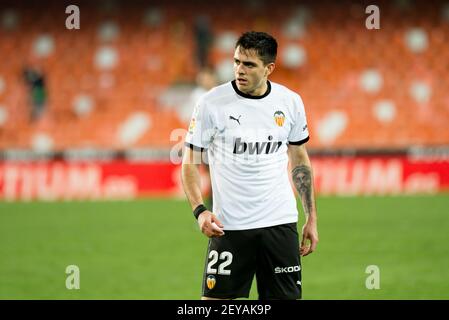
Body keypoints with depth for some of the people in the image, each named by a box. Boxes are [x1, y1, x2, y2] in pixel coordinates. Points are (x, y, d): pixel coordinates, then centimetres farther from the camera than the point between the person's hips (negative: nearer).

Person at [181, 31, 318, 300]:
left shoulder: (290, 102, 2)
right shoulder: (212, 103, -7)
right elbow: (190, 162, -2)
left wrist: (311, 217, 11)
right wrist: (200, 210, -16)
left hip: (280, 224, 3)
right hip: (229, 226, -3)